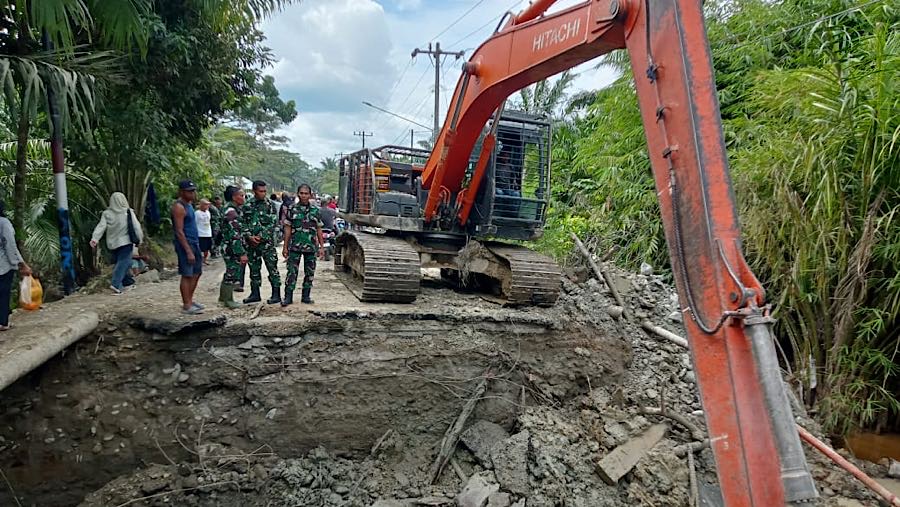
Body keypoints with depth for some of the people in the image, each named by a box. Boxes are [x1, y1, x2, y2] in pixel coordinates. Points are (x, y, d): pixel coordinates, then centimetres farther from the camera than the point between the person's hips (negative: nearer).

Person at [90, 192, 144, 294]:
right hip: (125, 242, -4)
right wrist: (140, 238, 6)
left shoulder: (106, 214, 1)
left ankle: (128, 281, 26)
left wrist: (94, 238, -13)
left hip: (112, 243, 4)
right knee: (123, 262, -6)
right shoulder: (128, 212, -5)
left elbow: (101, 227, -8)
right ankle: (116, 284, -22)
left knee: (119, 262, 17)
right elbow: (136, 227, -4)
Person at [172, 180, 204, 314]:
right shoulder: (179, 207, -15)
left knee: (196, 273, 13)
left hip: (194, 243, 9)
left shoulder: (189, 204, 14)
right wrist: (188, 251, -22)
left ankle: (189, 300, 23)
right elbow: (179, 232, -19)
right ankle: (186, 306, 2)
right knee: (187, 275, -4)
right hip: (185, 244, -9)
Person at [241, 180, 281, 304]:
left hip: (267, 242, -4)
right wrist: (249, 236, -9)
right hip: (251, 242, 4)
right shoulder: (248, 206, 8)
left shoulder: (270, 204, -2)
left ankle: (276, 294, 2)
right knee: (254, 269, 11)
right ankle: (255, 294, 21)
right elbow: (243, 223, 7)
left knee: (272, 268, -3)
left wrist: (260, 237, -14)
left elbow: (272, 224, -8)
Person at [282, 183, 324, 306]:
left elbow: (319, 230, 9)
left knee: (309, 273, 7)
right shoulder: (292, 209, 3)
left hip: (311, 247, 2)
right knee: (292, 272, -2)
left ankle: (306, 296, 18)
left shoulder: (315, 210, 6)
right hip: (295, 246, -2)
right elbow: (288, 229, 3)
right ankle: (288, 297, 5)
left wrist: (322, 247, 4)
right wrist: (285, 247, 0)